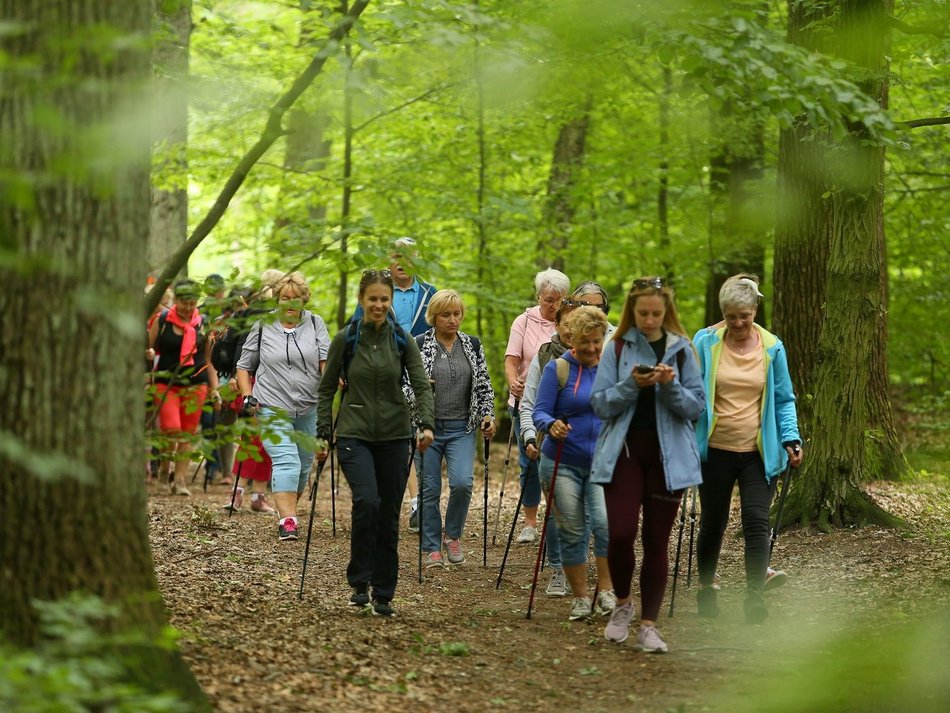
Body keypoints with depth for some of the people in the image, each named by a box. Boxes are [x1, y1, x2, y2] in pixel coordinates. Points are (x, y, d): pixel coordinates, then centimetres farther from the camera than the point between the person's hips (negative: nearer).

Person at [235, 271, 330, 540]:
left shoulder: (315, 324, 6)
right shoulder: (263, 326, 3)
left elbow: (325, 358, -6)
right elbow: (244, 366, 10)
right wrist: (247, 396, -2)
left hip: (308, 408, 3)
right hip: (272, 407, -3)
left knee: (304, 464, 12)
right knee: (286, 462, -18)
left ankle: (288, 509, 31)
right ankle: (287, 521, -24)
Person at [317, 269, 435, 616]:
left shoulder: (403, 341, 1)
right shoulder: (345, 339, -2)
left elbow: (421, 385, -5)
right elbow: (327, 389, 5)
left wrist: (426, 424, -21)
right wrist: (324, 435, 0)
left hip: (393, 437, 2)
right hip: (354, 434, -2)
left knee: (389, 517, 4)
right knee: (366, 501, -23)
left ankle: (383, 594, 15)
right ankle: (360, 583, -9)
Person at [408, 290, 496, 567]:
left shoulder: (473, 346, 8)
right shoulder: (418, 345, -2)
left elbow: (484, 385, 13)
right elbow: (402, 383, -2)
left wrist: (488, 414, 0)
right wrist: (417, 390, -21)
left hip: (462, 428, 2)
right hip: (428, 427, -2)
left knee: (462, 482, -16)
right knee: (430, 489, 1)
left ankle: (453, 535, 8)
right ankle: (432, 549, 13)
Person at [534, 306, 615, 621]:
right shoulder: (557, 369, -3)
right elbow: (540, 412, -6)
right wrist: (552, 426, -28)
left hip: (603, 462, 1)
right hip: (563, 462, -1)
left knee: (606, 522, -18)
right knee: (572, 531, 2)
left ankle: (606, 591, -8)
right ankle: (581, 597, 13)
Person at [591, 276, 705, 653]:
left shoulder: (682, 350, 5)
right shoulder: (617, 349, 4)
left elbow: (696, 407, 2)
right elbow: (600, 403, -1)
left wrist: (671, 386, -16)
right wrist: (632, 385, -16)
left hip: (668, 455, 1)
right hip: (624, 451, -1)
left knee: (657, 540, 2)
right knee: (620, 533, -13)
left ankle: (648, 625, 10)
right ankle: (622, 604, 14)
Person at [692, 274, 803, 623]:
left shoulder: (772, 348, 1)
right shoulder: (705, 343, -2)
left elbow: (784, 399, 8)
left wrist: (791, 439, -5)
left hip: (759, 452, 0)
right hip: (715, 450, 0)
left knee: (757, 522, -11)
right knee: (713, 523, 12)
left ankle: (755, 594, -10)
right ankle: (706, 587, 31)